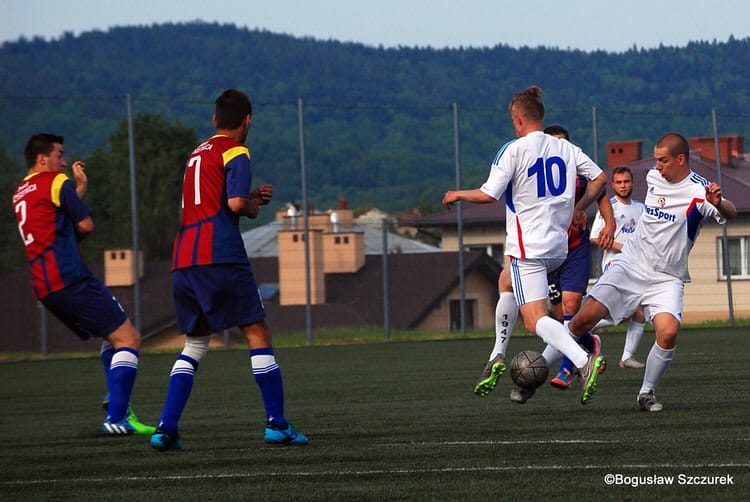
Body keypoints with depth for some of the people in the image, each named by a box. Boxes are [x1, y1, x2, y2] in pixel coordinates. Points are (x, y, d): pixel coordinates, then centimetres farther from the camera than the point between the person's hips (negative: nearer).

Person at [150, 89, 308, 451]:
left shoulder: (199, 152, 23)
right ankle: (276, 424, -6)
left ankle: (166, 428, 1)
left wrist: (252, 197, 23)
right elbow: (235, 203, -15)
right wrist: (254, 206, 7)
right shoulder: (235, 153, -1)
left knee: (194, 344, 13)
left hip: (183, 262, 8)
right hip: (220, 258, -7)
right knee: (258, 334, -2)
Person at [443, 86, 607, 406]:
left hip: (527, 246, -7)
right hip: (559, 247, 8)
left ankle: (584, 360, -34)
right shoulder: (566, 148, 8)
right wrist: (576, 210, 21)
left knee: (535, 321, -11)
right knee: (507, 282, 31)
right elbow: (599, 178, 9)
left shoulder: (513, 150, -10)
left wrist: (457, 195, 5)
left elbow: (488, 195, -14)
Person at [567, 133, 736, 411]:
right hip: (629, 264, 4)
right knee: (585, 317, -10)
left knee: (668, 332, -26)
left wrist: (719, 203, -57)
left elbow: (730, 213, -35)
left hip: (666, 278, -4)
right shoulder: (653, 176, 3)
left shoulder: (699, 191, -15)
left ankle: (647, 393, -4)